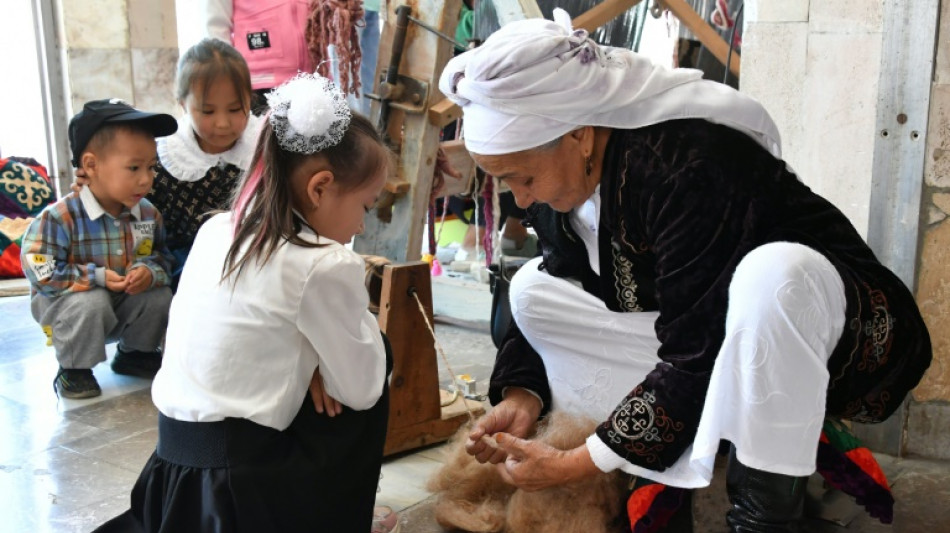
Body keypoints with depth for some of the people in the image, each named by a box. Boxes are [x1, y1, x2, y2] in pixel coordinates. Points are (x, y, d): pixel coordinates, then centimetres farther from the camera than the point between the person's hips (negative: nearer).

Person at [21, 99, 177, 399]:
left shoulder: (148, 214, -10)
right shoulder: (60, 217, -27)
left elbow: (160, 256, -1)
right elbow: (40, 271, -27)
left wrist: (150, 271, -25)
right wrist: (96, 277, -30)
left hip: (123, 306, 5)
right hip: (70, 303, -5)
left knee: (160, 296, -17)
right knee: (90, 302, -35)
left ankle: (134, 353, 14)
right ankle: (73, 370, -6)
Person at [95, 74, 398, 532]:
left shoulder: (215, 231, 4)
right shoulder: (325, 266, -17)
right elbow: (361, 390, -7)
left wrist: (307, 360, -3)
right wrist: (352, 295, 3)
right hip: (236, 488, -7)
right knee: (372, 363, 10)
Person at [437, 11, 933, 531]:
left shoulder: (688, 169, -32)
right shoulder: (562, 177, -8)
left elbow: (697, 358, -30)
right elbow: (555, 297, 5)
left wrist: (575, 464, -25)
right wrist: (522, 397, -12)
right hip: (695, 330, 8)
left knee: (769, 272, -41)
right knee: (530, 288, -2)